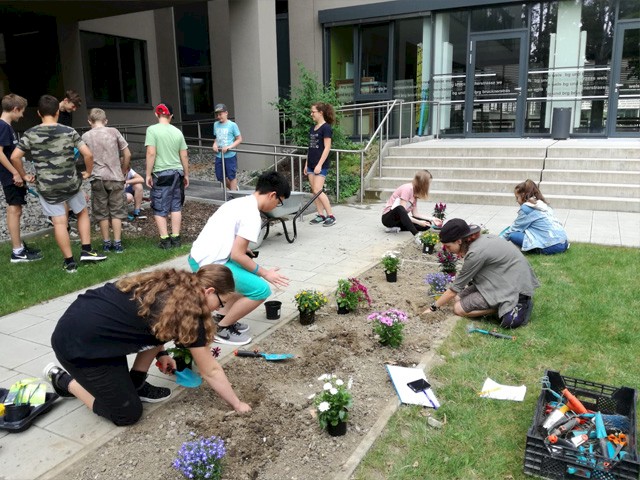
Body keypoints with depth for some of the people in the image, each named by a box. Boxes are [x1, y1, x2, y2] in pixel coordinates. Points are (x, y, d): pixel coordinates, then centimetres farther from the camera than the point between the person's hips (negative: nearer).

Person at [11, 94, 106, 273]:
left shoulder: (30, 134, -3)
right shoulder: (69, 131, -4)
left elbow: (15, 157, -5)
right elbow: (88, 154, -10)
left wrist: (24, 176, 9)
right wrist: (88, 172, 6)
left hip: (46, 186, 0)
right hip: (71, 182, 0)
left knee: (59, 223, 4)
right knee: (82, 213, 21)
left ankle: (69, 262, 10)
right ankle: (86, 251, 17)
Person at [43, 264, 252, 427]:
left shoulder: (172, 285, 5)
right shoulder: (188, 313, -16)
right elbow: (211, 371, -7)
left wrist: (160, 353, 22)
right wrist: (238, 404, 4)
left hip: (86, 317, 9)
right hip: (79, 344, -9)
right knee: (128, 414, 3)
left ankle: (135, 384, 17)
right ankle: (63, 380, 14)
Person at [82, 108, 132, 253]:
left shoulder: (86, 136, 2)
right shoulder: (113, 132, 0)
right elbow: (127, 155, 1)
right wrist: (123, 171, 13)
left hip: (98, 178, 1)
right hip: (115, 177, 0)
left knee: (102, 212, 10)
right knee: (116, 211, 7)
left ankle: (106, 243, 16)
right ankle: (117, 243, 6)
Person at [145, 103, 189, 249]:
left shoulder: (152, 130, -8)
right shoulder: (177, 132, 5)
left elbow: (151, 153, -14)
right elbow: (184, 156, 7)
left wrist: (148, 174, -7)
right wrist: (186, 174, 17)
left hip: (161, 174, -4)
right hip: (177, 173, 4)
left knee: (159, 209, 5)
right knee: (176, 206, 10)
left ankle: (165, 240, 4)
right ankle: (176, 238, 13)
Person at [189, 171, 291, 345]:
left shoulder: (238, 202, 15)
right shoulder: (252, 215, -13)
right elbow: (237, 255, -16)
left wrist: (242, 248, 22)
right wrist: (265, 273, -6)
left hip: (198, 257, 10)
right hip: (210, 265, -10)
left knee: (248, 275, 25)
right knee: (261, 289, -9)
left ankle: (225, 317, 24)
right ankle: (222, 329, 5)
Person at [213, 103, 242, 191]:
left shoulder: (232, 125, -9)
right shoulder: (216, 125, 7)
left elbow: (239, 139, -7)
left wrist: (229, 147, -18)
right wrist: (215, 144, -2)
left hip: (230, 155, -6)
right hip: (219, 155, 6)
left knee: (232, 176, 4)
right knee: (220, 177, 13)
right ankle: (234, 188, 35)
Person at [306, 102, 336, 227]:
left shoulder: (326, 128, -10)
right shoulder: (312, 128, 13)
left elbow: (327, 147, -15)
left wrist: (319, 164, -19)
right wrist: (307, 163, 16)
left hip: (321, 165, -8)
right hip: (311, 164, 8)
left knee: (318, 190, -12)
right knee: (314, 191, 7)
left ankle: (330, 216, -3)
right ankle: (320, 215, 15)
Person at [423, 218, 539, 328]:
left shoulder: (476, 252, -24)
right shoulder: (479, 239, 1)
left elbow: (455, 288, -15)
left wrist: (433, 308, -5)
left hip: (514, 287, -9)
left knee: (459, 308, -8)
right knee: (459, 297, 7)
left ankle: (513, 307, -7)